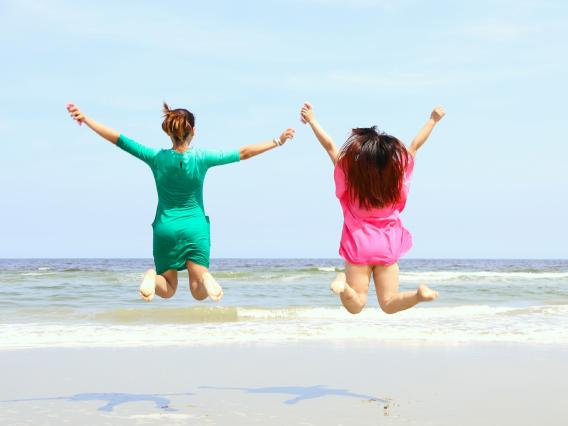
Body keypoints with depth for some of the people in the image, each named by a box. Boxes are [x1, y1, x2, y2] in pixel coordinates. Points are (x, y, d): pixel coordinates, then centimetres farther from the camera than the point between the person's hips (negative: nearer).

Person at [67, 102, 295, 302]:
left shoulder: (157, 158, -9)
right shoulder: (201, 158, -10)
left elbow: (118, 139, -5)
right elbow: (243, 153, -5)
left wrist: (85, 119, 1)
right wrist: (277, 141, 3)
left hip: (165, 228, 1)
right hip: (195, 228, -1)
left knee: (167, 290, 13)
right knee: (199, 293, 3)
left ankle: (153, 277, -22)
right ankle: (205, 278, -32)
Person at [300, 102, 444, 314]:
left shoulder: (349, 175, -13)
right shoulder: (398, 175, -9)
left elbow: (329, 145, -3)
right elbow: (415, 145, 4)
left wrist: (311, 120, 9)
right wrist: (433, 120, 17)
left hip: (359, 247, -1)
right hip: (387, 247, 1)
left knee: (355, 306, 3)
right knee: (389, 303, 7)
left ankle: (342, 283, -30)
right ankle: (419, 293, -24)